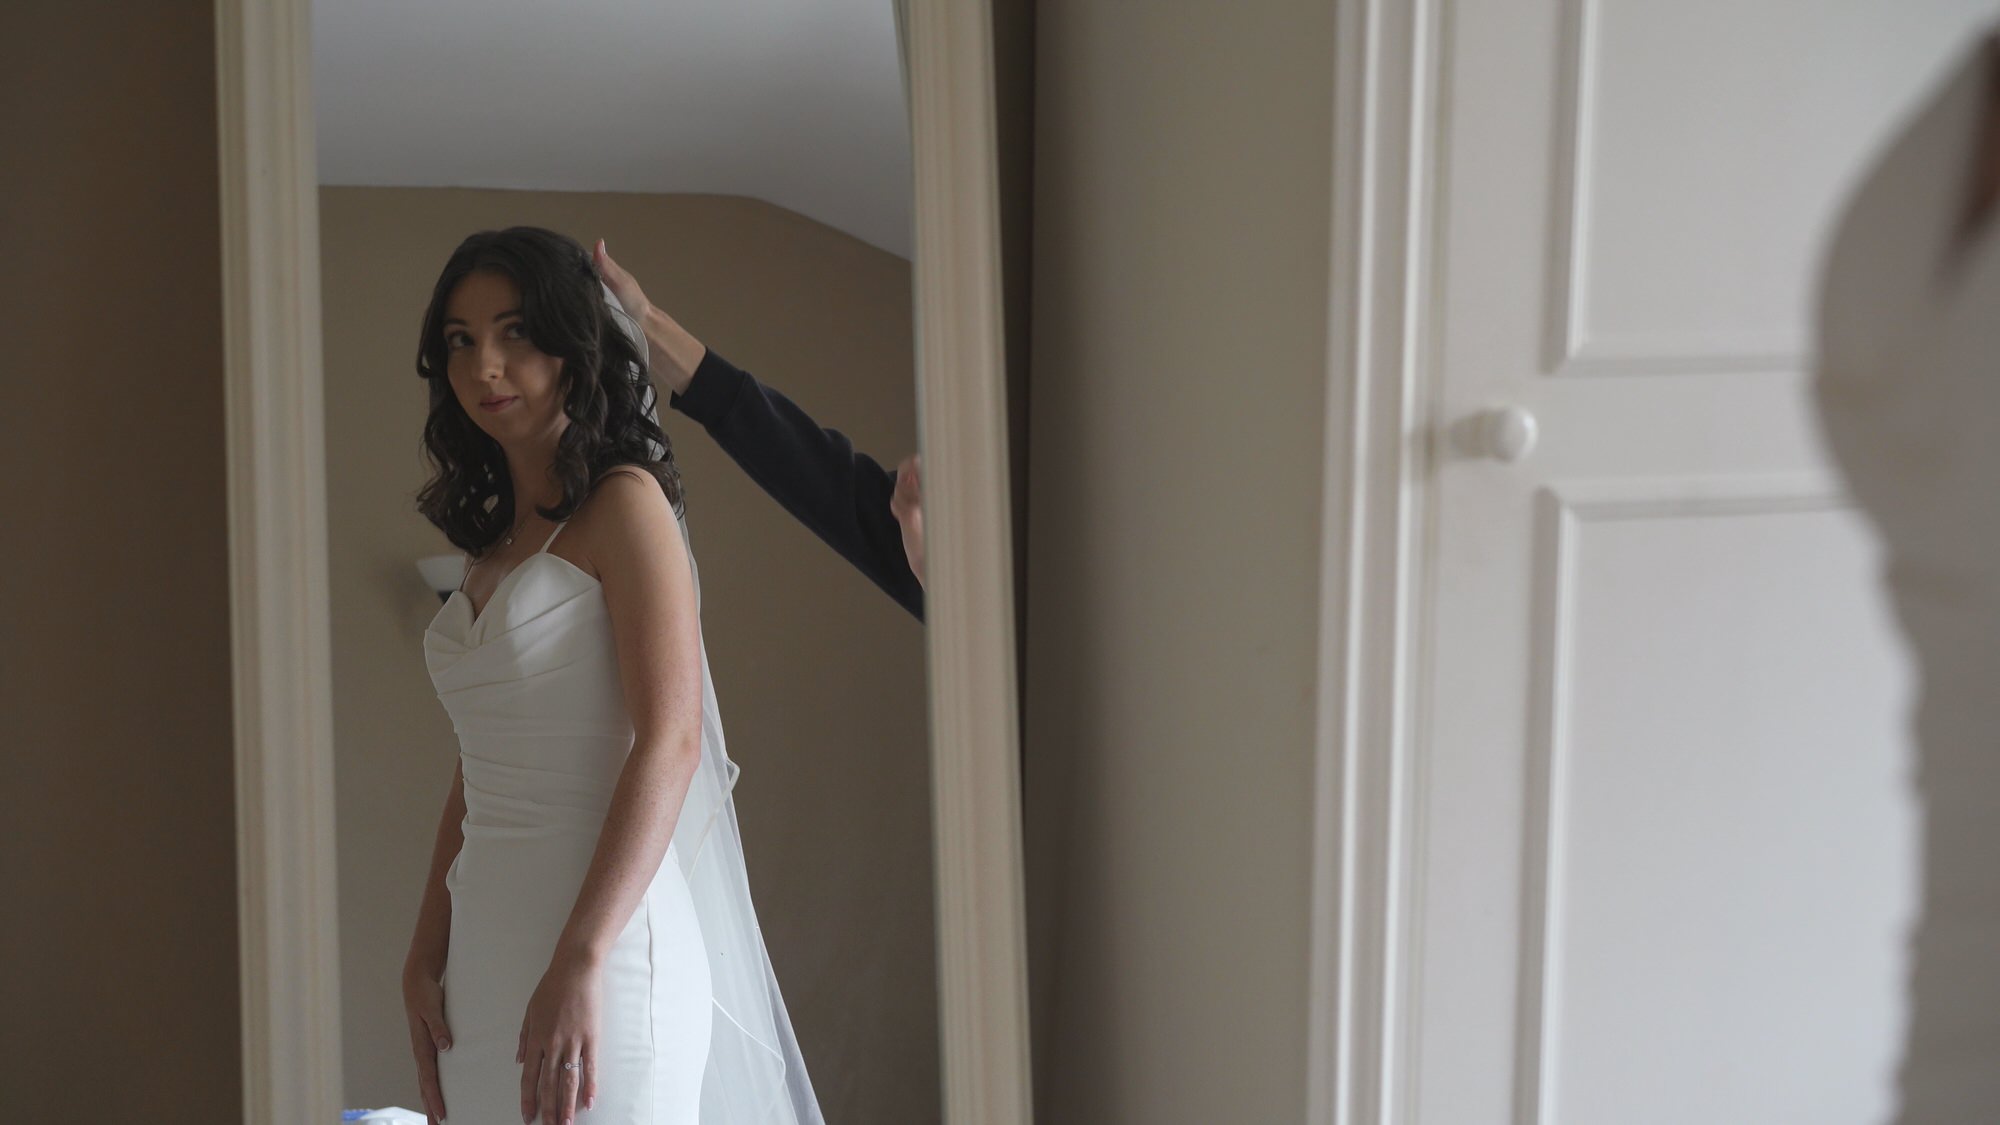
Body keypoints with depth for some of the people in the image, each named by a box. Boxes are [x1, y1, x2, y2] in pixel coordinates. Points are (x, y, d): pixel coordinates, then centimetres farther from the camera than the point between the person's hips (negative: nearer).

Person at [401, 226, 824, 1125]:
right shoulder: (490, 536, 15)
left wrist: (580, 963, -22)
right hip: (484, 946, 7)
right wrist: (423, 956, 10)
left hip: (604, 939, -7)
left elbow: (670, 742, -16)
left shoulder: (626, 504, -7)